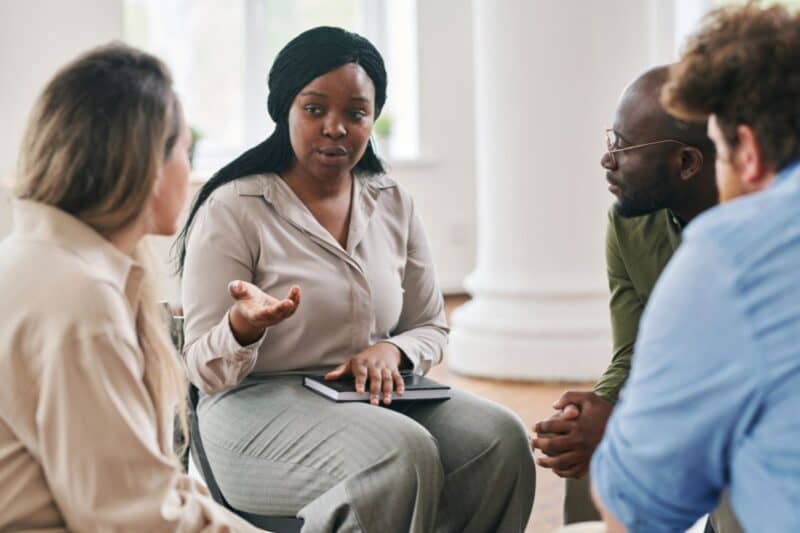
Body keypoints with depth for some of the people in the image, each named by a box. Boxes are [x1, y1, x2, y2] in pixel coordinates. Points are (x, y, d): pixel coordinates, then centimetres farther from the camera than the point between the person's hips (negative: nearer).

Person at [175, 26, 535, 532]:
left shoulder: (394, 205, 9)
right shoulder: (232, 210, -7)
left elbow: (431, 329, 16)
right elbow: (206, 371, -8)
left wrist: (391, 351, -9)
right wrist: (243, 325, -31)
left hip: (371, 396, 6)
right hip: (258, 402, -5)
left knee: (502, 438, -20)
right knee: (404, 454, -33)